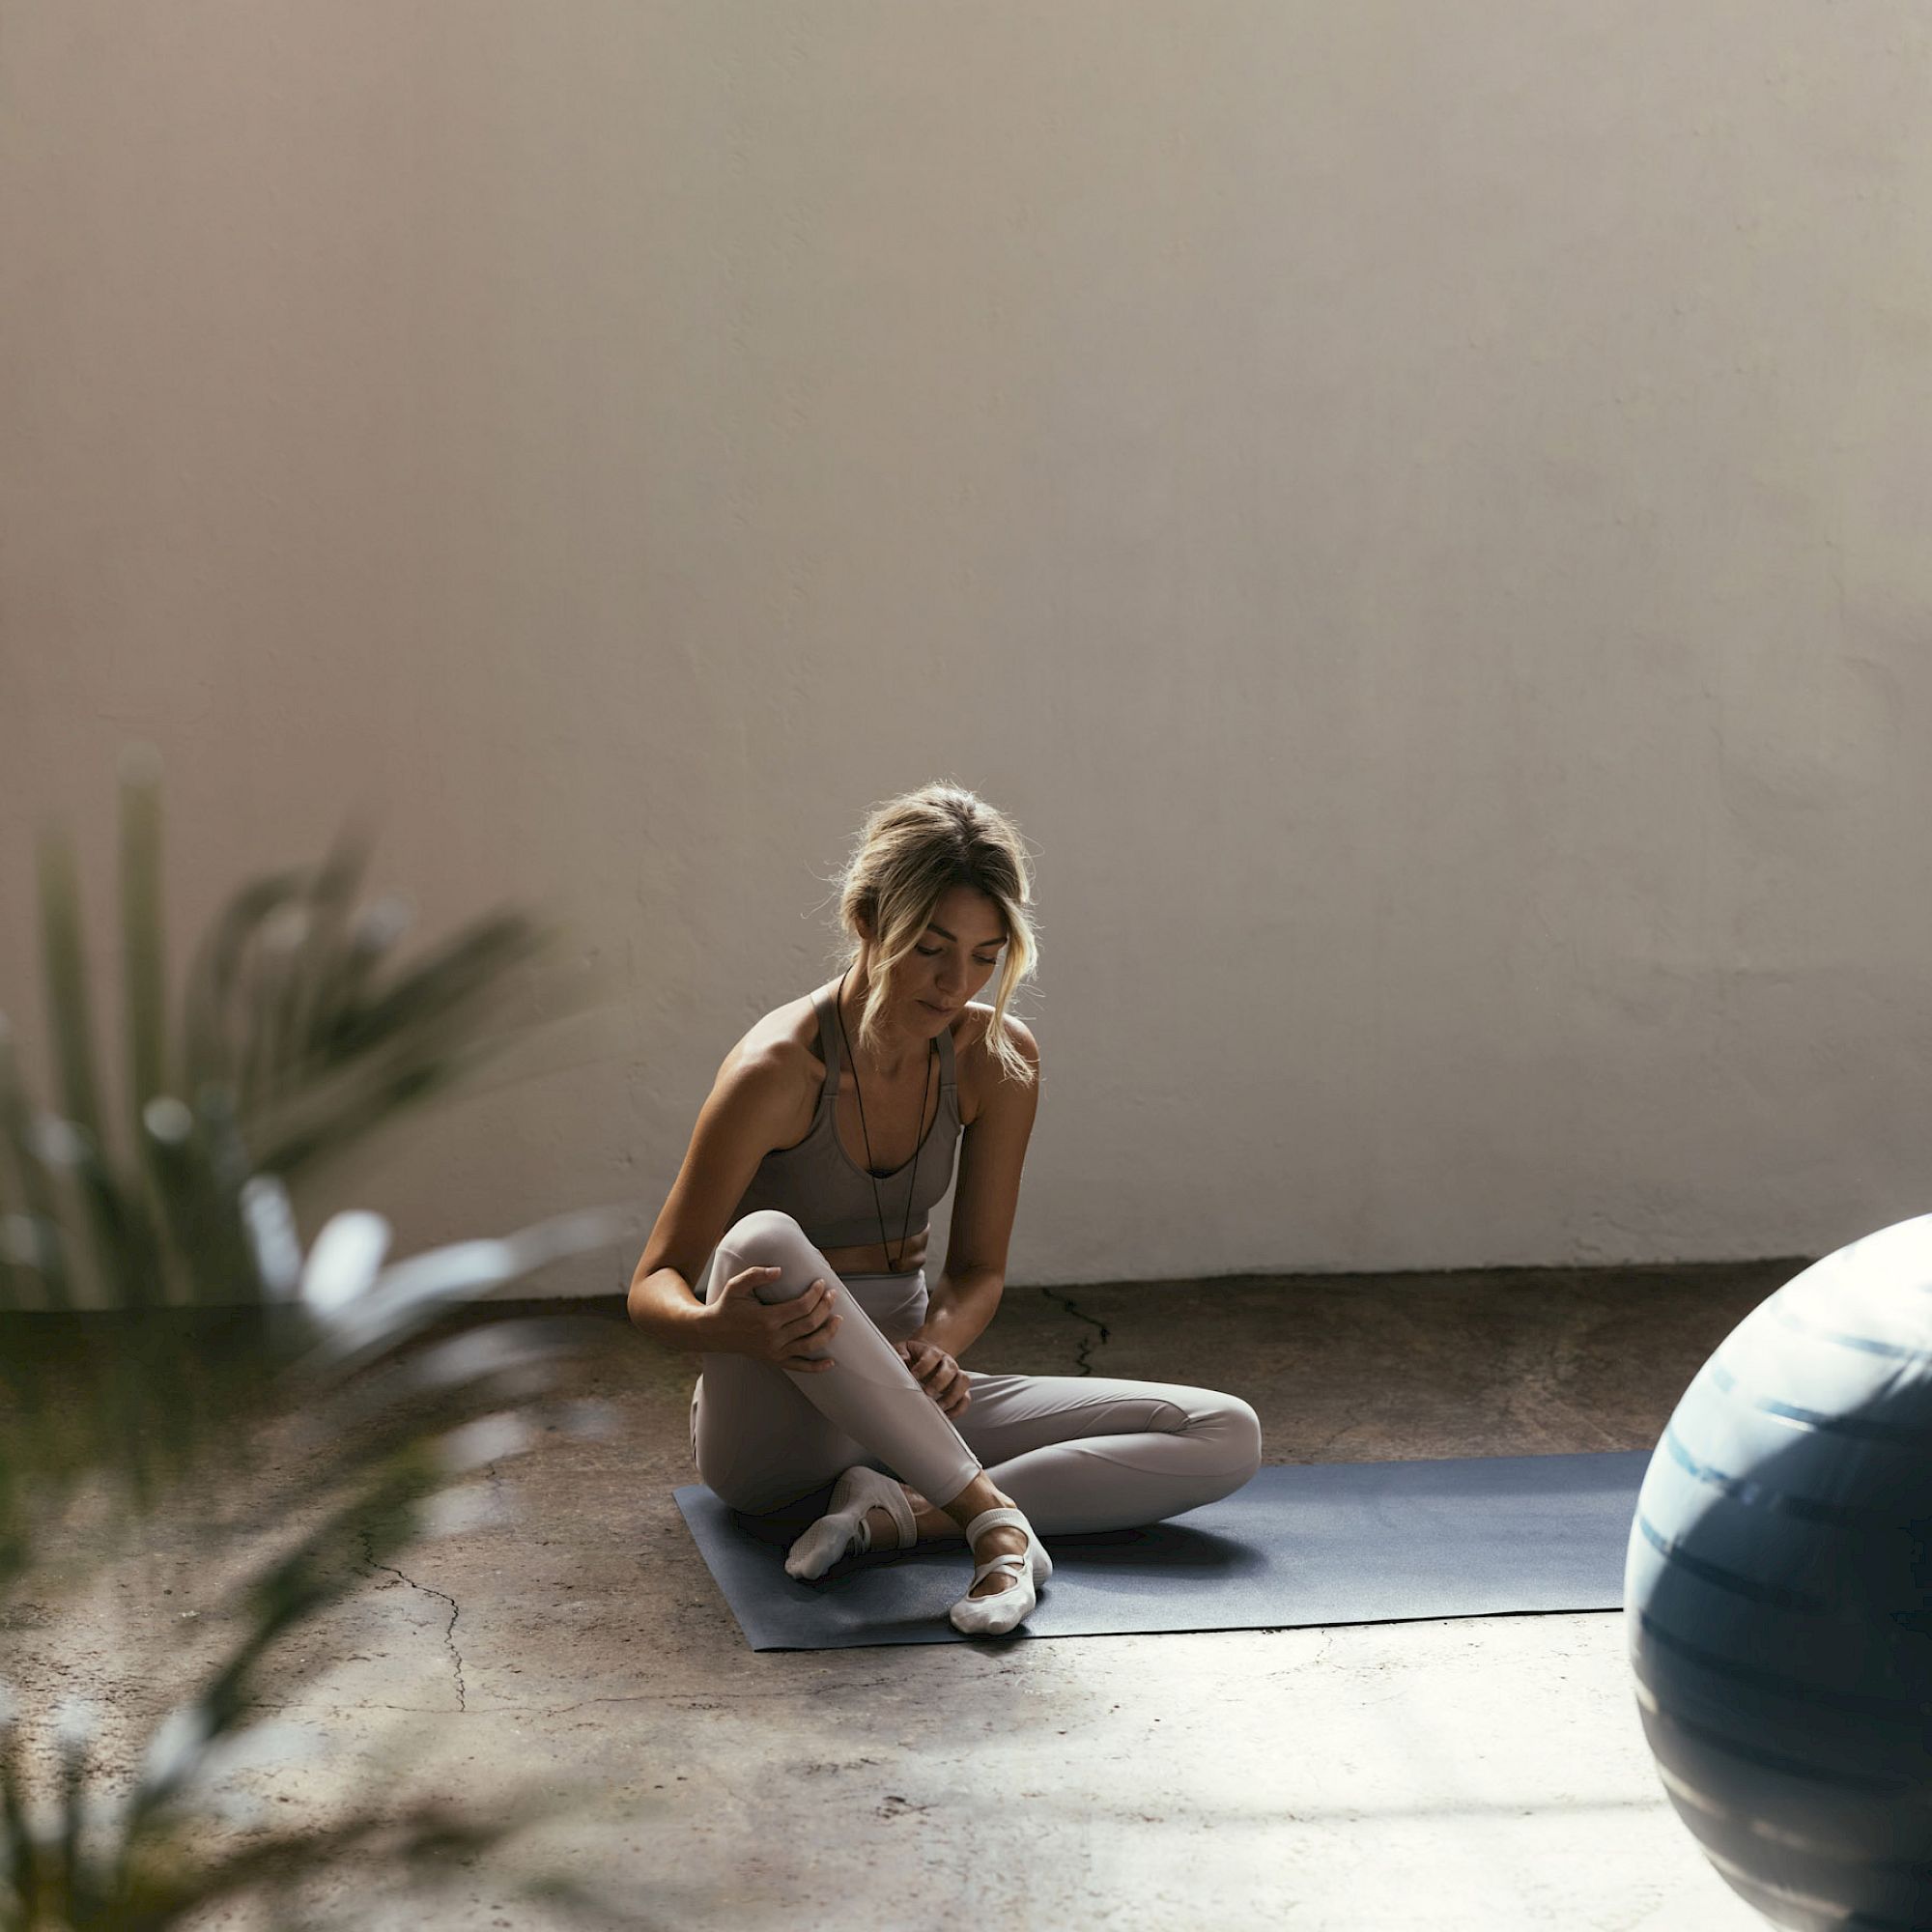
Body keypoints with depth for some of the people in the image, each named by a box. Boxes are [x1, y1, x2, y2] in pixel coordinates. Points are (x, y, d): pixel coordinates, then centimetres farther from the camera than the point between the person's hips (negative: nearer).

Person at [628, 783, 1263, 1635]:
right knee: (763, 1243, -38)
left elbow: (979, 1268, 4)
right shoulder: (778, 1070, -19)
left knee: (1226, 1436, -10)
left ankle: (902, 1511, -23)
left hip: (901, 1406, 5)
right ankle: (990, 1515, -37)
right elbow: (654, 1284, -14)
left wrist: (939, 1343, -20)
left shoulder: (998, 1060, -4)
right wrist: (722, 1326, -39)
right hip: (769, 1430, -5)